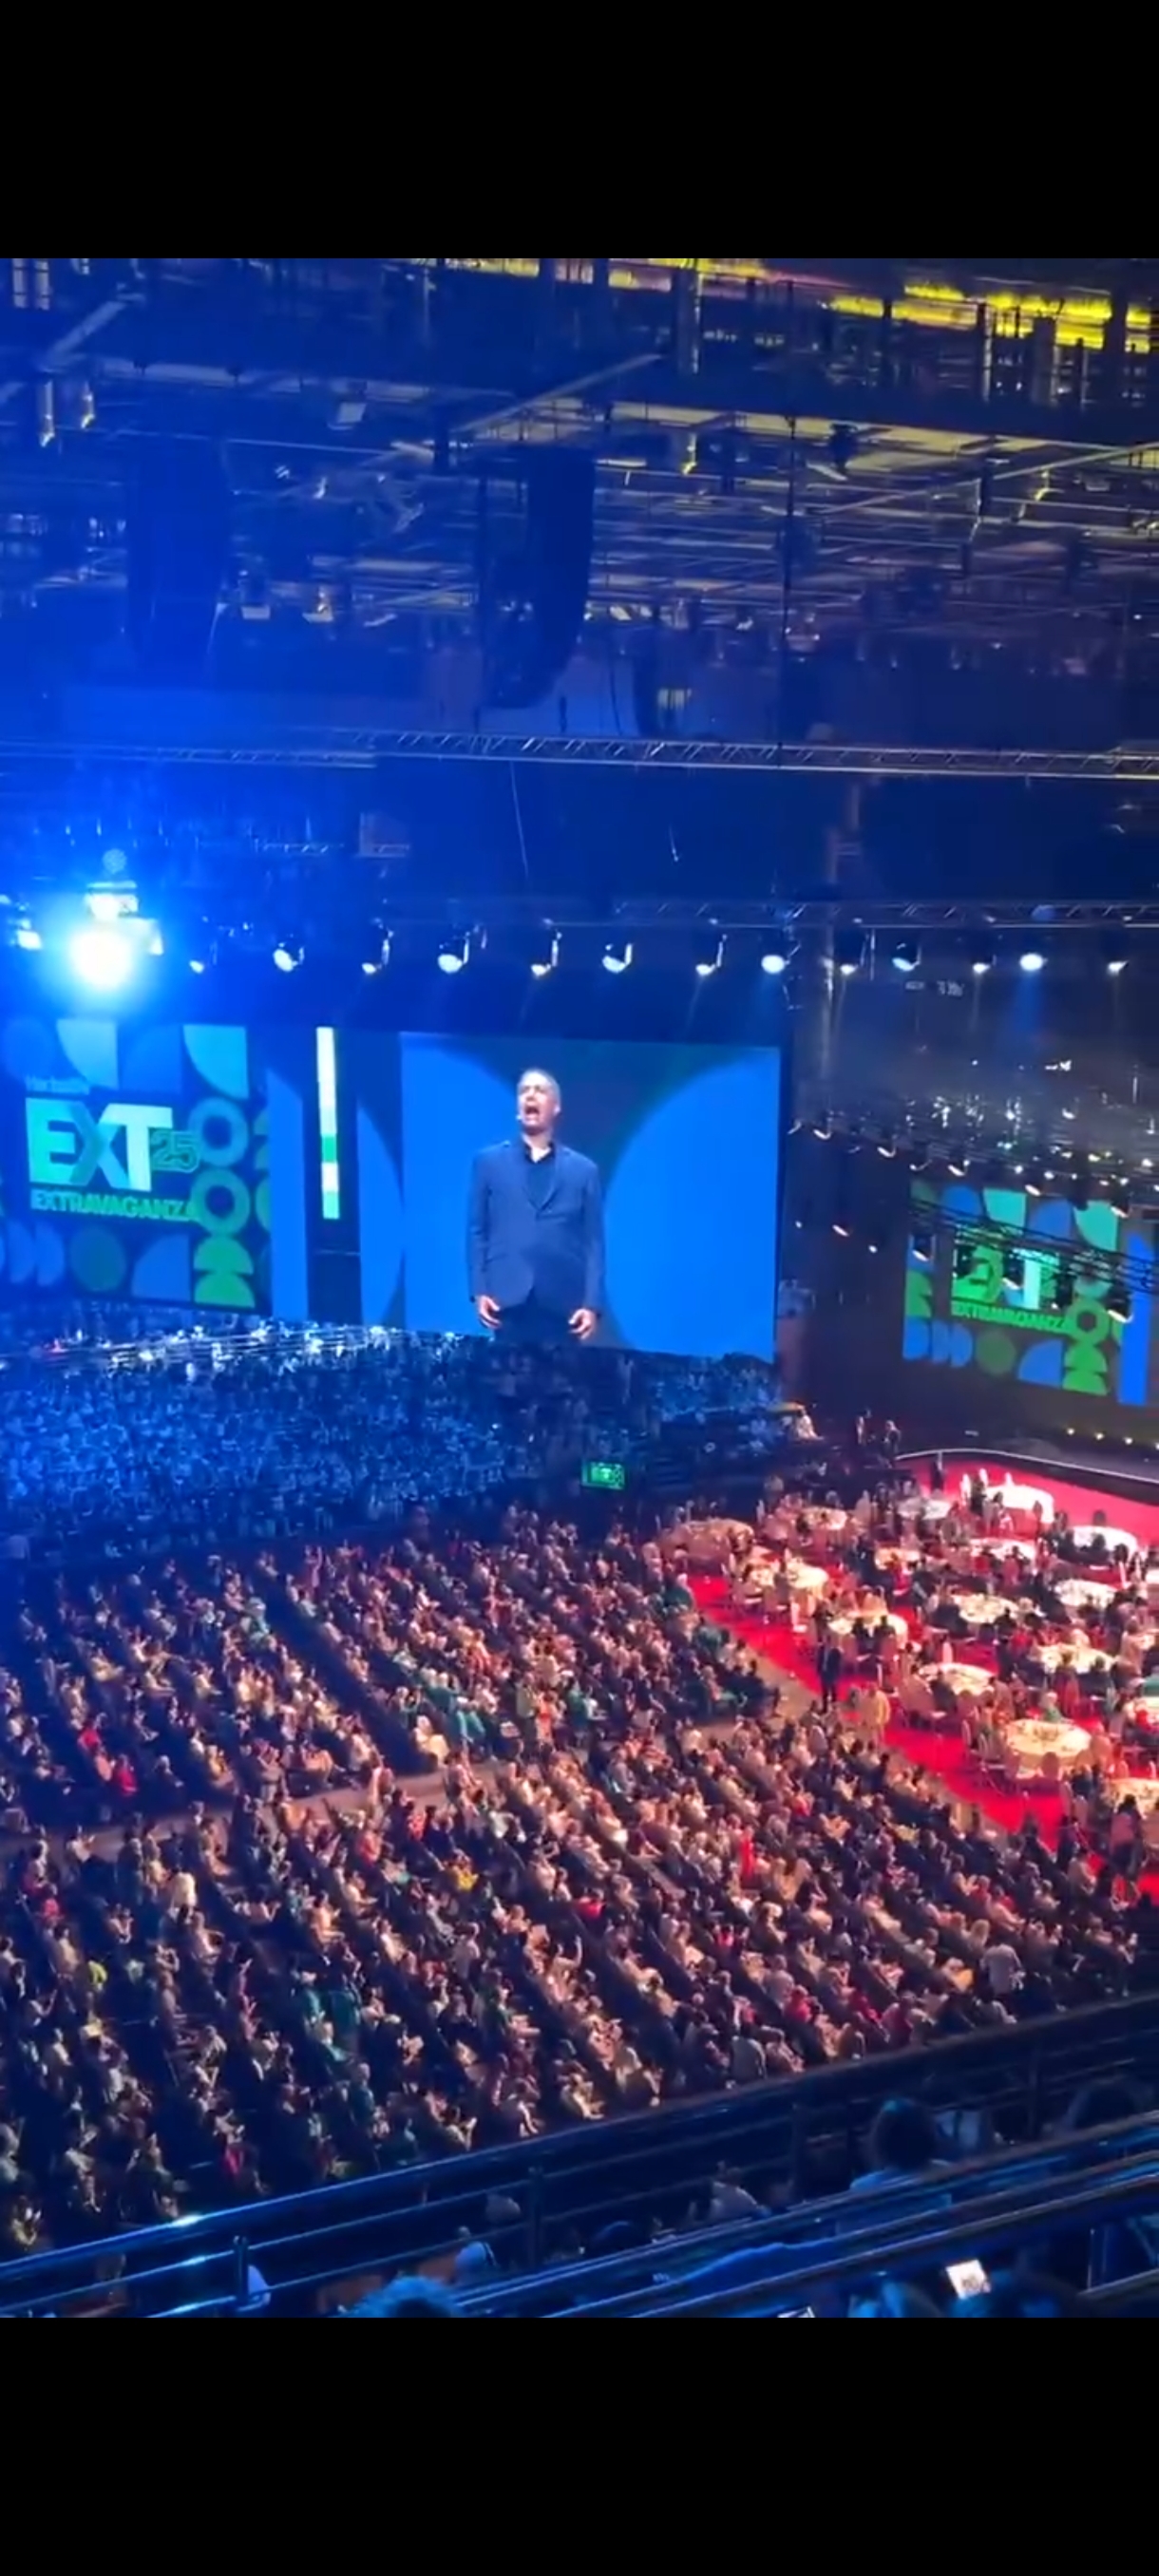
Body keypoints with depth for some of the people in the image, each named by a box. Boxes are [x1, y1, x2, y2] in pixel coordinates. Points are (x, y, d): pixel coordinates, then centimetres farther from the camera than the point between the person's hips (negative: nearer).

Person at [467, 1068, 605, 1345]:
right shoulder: (488, 1162, 14)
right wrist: (479, 1292, -1)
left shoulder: (583, 1169, 13)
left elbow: (593, 1242, 8)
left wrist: (592, 1304, -3)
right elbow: (477, 1233, 11)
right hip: (508, 1302, 0)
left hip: (563, 1306, 0)